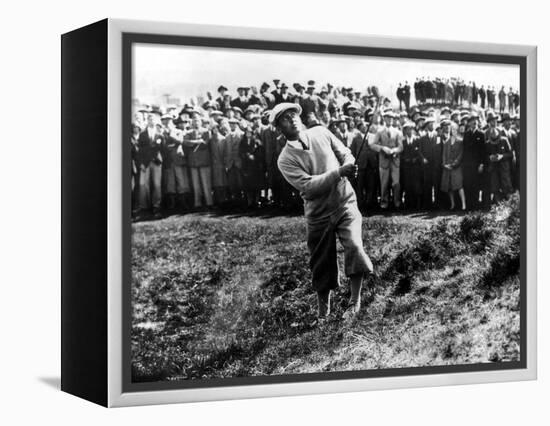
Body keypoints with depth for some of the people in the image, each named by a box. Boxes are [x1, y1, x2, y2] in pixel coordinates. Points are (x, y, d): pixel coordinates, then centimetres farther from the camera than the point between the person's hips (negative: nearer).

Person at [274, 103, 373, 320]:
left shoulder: (320, 133, 1)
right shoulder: (286, 160, -10)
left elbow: (346, 155, 9)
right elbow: (308, 186, -21)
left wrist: (349, 167, -15)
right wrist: (339, 172, -30)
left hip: (345, 204, 1)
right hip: (319, 215, -1)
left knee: (354, 246, -22)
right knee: (322, 264, 8)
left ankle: (355, 301, -8)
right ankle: (323, 312, 30)